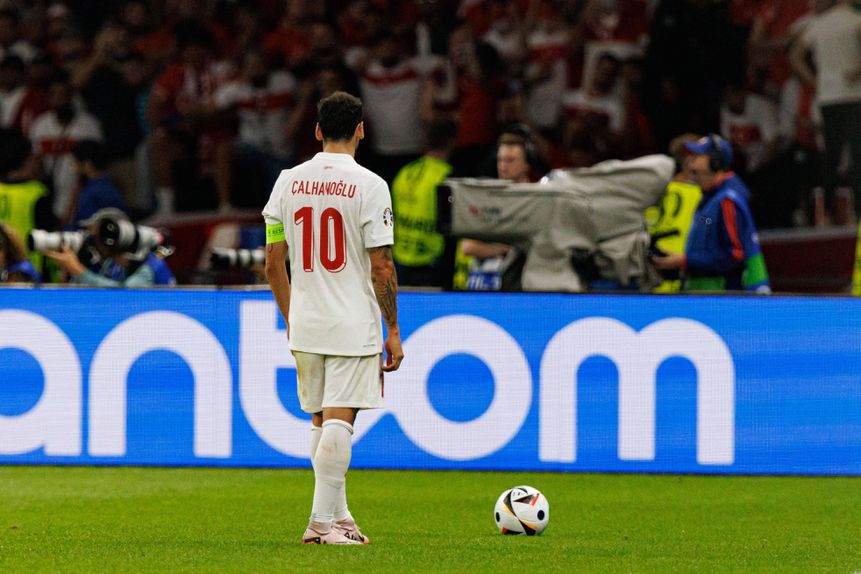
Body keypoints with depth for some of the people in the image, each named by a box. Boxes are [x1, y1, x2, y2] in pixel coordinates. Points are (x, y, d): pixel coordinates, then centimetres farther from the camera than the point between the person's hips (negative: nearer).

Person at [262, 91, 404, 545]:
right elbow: (381, 267, -11)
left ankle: (339, 517, 20)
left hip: (304, 324, 5)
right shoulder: (369, 185, -9)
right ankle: (323, 521, -9)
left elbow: (273, 264, 8)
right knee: (339, 422, -5)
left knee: (322, 422, 15)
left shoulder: (288, 182, 5)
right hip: (354, 326, -5)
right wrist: (393, 330, -3)